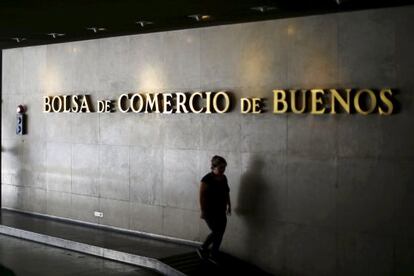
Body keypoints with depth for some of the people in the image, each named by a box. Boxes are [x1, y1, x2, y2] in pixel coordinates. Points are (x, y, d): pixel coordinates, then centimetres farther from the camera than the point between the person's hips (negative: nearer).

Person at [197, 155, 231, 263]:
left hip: (221, 211, 7)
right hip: (210, 212, -7)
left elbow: (226, 193, 18)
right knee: (216, 232, -6)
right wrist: (203, 211, -17)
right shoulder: (207, 179, -17)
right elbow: (202, 196, -16)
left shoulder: (223, 178, 6)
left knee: (220, 233, 8)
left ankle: (213, 255, 22)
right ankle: (202, 249, 15)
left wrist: (229, 205, 18)